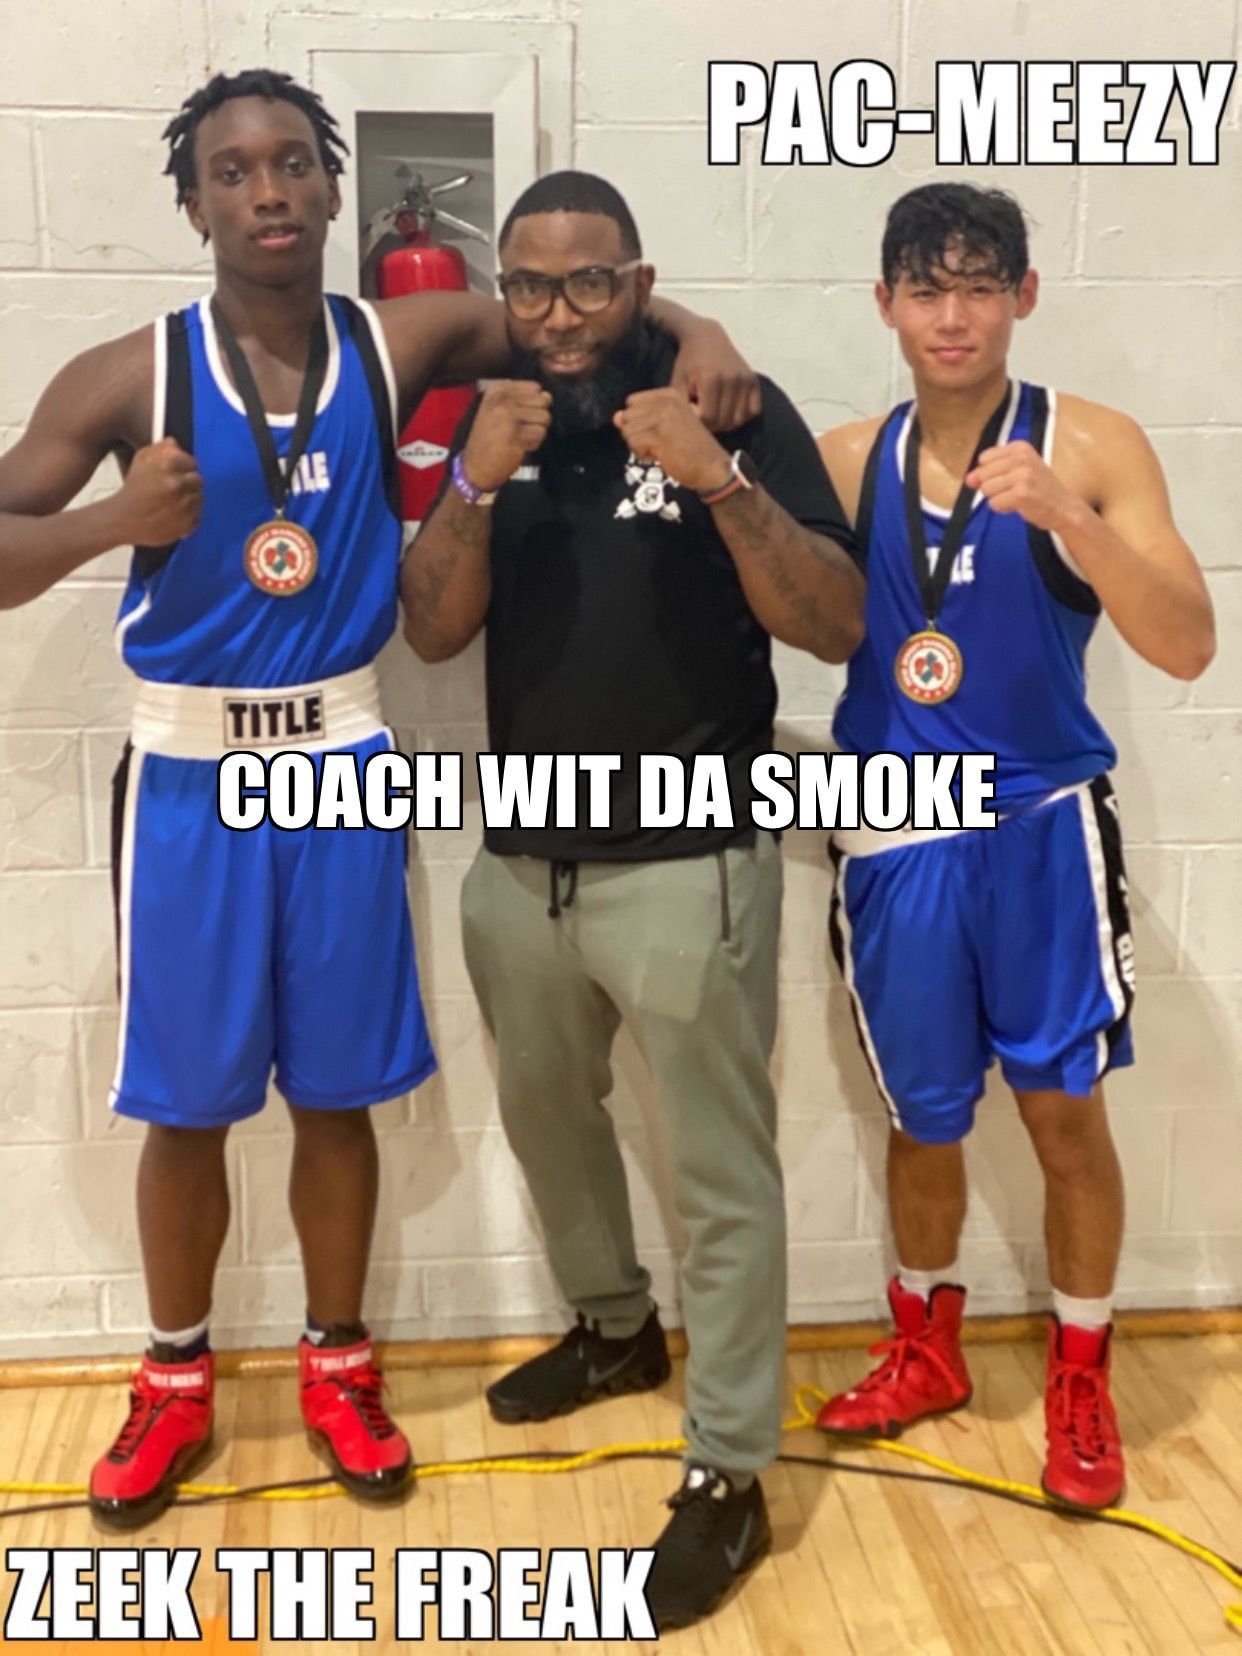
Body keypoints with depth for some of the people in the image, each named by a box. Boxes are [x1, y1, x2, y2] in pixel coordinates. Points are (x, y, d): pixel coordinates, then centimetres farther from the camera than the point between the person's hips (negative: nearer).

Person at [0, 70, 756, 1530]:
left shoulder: (401, 346, -1)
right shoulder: (128, 377, -7)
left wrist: (697, 335, -13)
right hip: (187, 771, -1)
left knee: (336, 1091, 11)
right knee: (185, 1101, 8)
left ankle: (336, 1365, 30)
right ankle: (175, 1382, 29)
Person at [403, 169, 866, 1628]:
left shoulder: (735, 408, -9)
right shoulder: (489, 421, 5)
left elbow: (838, 627, -15)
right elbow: (432, 633, -3)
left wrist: (721, 480, -28)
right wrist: (475, 486, -19)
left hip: (687, 866, -5)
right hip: (520, 862, 6)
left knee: (720, 1176, 3)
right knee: (545, 1119, 23)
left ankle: (727, 1476, 18)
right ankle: (614, 1327, 48)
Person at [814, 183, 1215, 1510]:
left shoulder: (1093, 447, -5)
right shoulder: (844, 462, 3)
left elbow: (1187, 646, -14)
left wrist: (1062, 513, -27)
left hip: (1042, 824, -2)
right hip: (895, 835, 2)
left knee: (1066, 1112, 4)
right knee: (922, 1120, 13)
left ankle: (1080, 1381, 26)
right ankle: (925, 1348, 36)